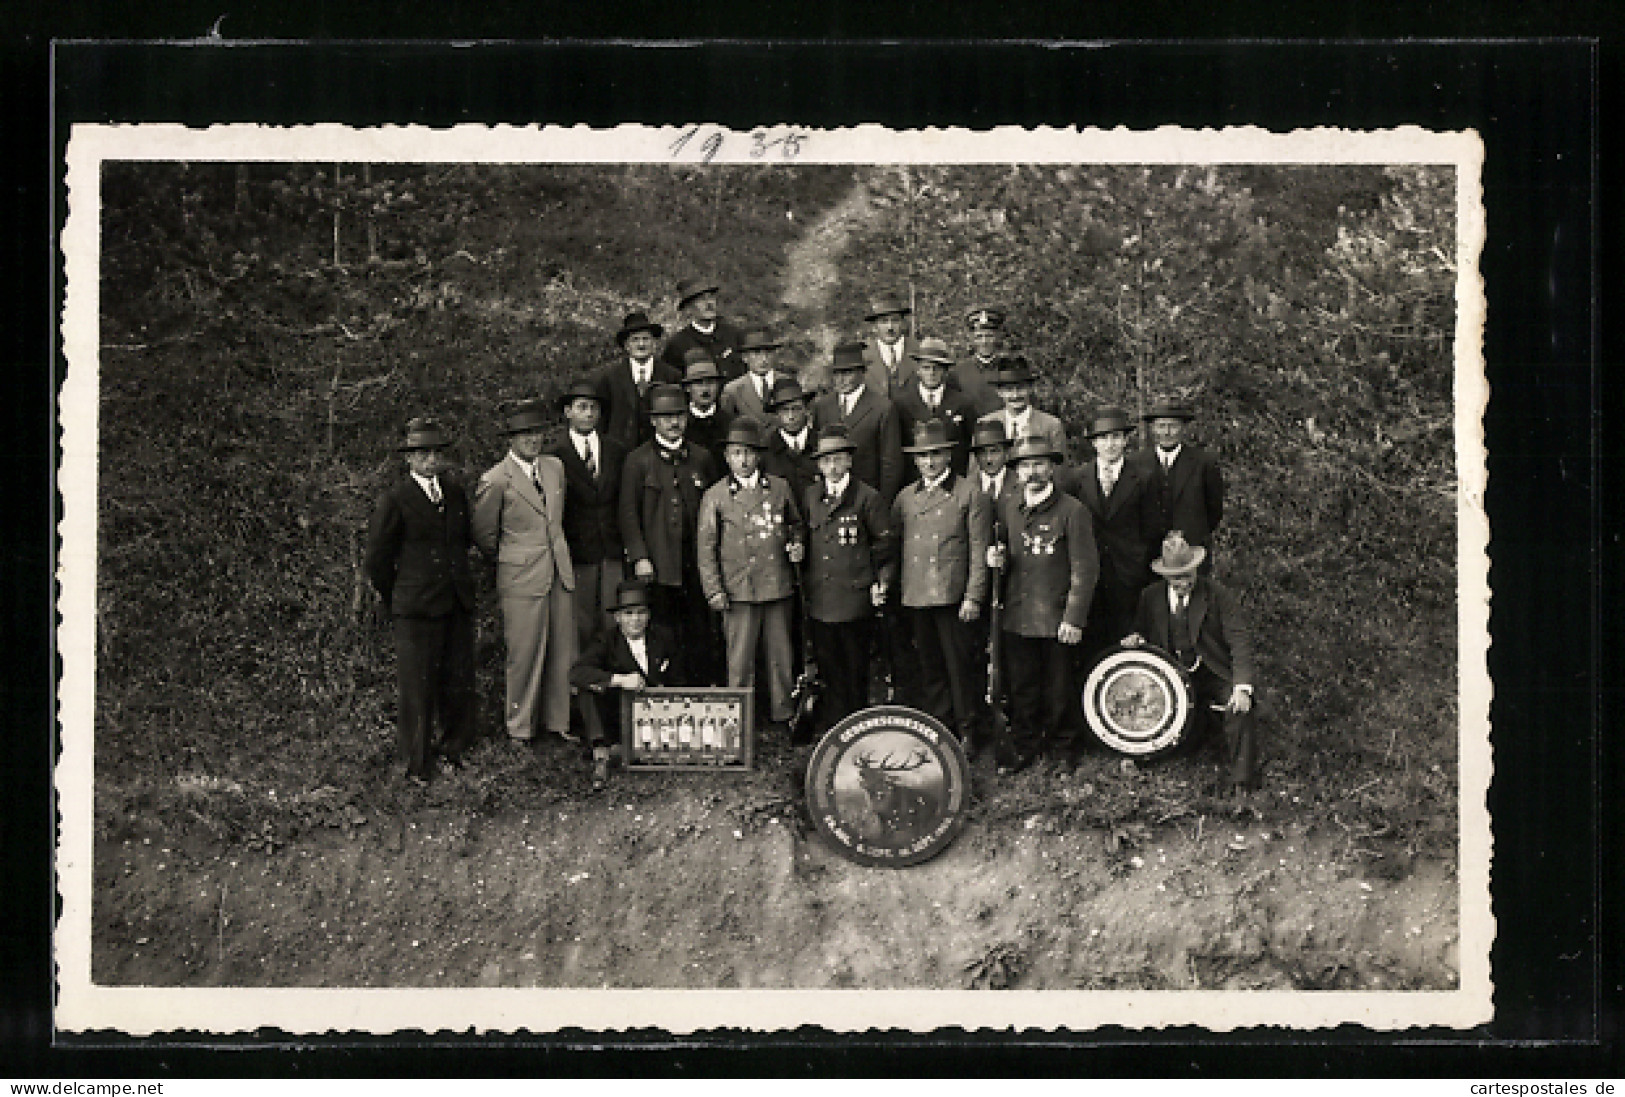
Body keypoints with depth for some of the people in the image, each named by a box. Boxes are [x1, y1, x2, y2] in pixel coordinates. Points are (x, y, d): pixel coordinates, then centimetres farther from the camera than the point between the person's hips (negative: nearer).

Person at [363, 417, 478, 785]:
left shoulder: (455, 493, 12)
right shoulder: (395, 500, -5)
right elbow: (377, 559, 0)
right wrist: (395, 600, 6)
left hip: (457, 603, 5)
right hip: (416, 609, -5)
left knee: (459, 681, 7)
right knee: (416, 686, -2)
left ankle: (455, 749, 24)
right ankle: (416, 765, 7)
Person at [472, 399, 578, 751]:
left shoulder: (554, 467, 10)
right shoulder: (495, 480, -10)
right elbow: (483, 534, 0)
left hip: (560, 573, 6)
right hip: (521, 579, -6)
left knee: (563, 652, 9)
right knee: (524, 655, -3)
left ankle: (558, 721, 21)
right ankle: (520, 730, 9)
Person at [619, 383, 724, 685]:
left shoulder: (702, 458, 14)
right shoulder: (637, 461, 5)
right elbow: (629, 513, 2)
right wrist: (639, 556, -7)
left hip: (698, 562, 2)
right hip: (657, 566, -2)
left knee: (704, 635, 0)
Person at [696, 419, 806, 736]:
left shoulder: (779, 488, 9)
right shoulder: (715, 496, 2)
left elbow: (795, 523, 25)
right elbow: (706, 547, 3)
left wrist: (796, 544, 4)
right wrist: (714, 590, -3)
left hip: (778, 587, 3)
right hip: (739, 590, -3)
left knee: (781, 657, 7)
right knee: (740, 660, -2)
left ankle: (782, 717, 18)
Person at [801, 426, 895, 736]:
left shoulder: (867, 497, -1)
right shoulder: (810, 498, 11)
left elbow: (885, 542, 4)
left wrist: (881, 582, -2)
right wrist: (804, 583, 13)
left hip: (856, 598, -3)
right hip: (819, 602, 3)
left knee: (855, 673, 3)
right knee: (830, 673, 6)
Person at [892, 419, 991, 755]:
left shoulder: (969, 494, 1)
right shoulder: (906, 497, 15)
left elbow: (979, 550, -2)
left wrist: (973, 597, -8)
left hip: (952, 596, -4)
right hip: (915, 597, 4)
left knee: (959, 664, -2)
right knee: (929, 667, 8)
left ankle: (967, 731, 7)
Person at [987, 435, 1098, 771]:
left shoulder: (1072, 511, -7)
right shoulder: (1007, 507, 9)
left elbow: (1084, 570, -7)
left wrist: (1074, 619, -10)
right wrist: (997, 559, -1)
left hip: (1056, 620, -4)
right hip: (1016, 616, 4)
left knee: (1059, 689, 5)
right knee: (1021, 687, 9)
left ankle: (1065, 748, 23)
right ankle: (1023, 745, 24)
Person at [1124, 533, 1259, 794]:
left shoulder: (1217, 594, -9)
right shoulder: (1151, 597, 4)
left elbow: (1240, 641, -15)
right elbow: (1142, 632, 20)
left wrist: (1242, 688, -28)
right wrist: (1136, 639, -8)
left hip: (1215, 676, -3)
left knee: (1240, 711, -29)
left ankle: (1240, 782, -19)